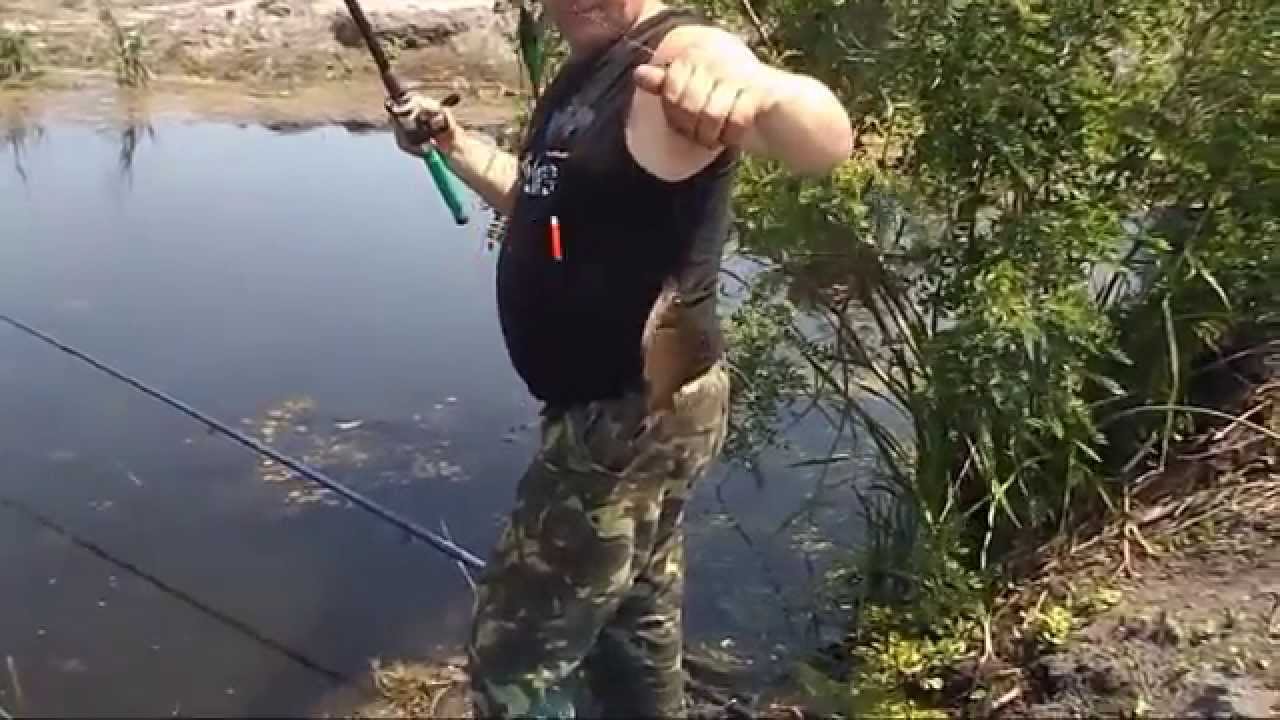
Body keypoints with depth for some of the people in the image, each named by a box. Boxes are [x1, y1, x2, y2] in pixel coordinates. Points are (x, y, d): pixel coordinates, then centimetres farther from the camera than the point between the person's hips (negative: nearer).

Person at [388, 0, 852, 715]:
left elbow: (828, 141, -37)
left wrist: (760, 90, -58)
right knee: (635, 626, 25)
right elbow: (543, 198, 25)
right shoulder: (585, 74, 11)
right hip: (621, 405, 10)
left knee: (515, 659, 0)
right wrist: (452, 140, 13)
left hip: (641, 412, -10)